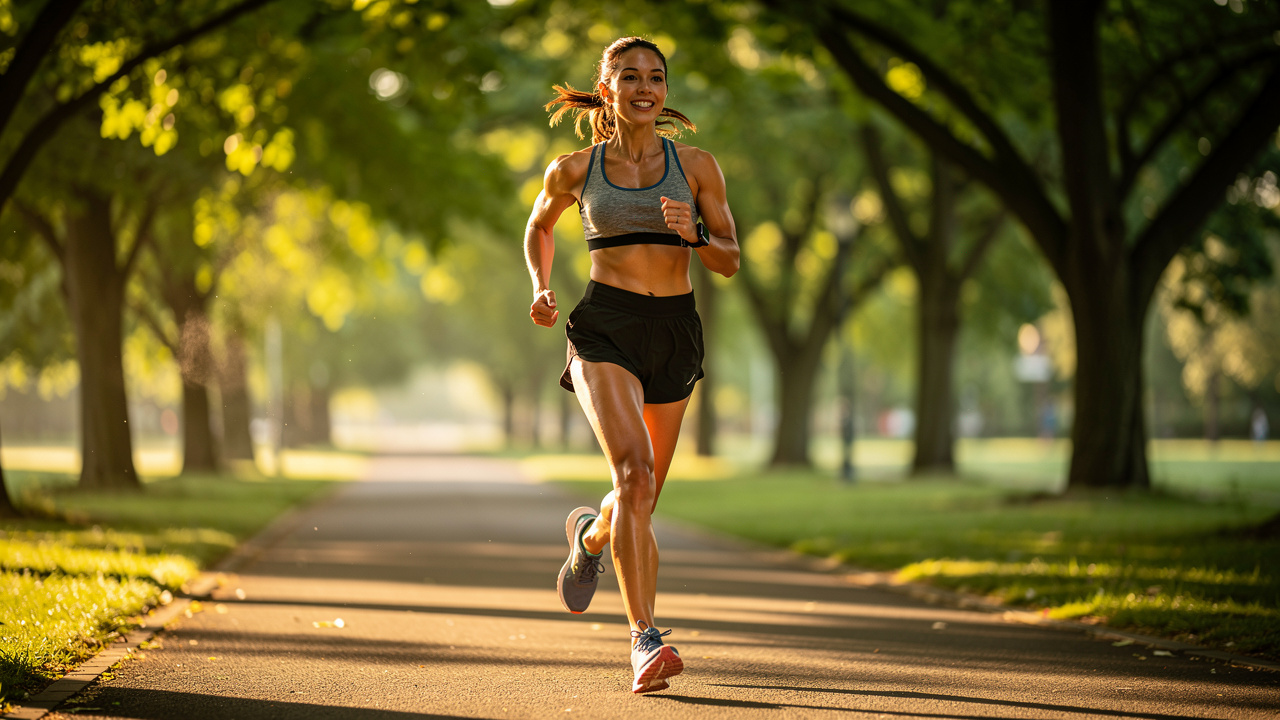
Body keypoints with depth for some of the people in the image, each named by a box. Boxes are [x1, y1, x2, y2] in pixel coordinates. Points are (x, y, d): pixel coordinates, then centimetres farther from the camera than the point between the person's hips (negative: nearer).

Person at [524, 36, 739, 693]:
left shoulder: (696, 166, 4)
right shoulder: (574, 170, 3)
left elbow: (730, 261, 6)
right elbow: (539, 227, 22)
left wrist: (694, 235, -15)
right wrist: (541, 289, 6)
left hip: (674, 329, 3)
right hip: (604, 326, -3)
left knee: (642, 496, 11)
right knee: (633, 472, -24)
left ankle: (590, 534, 49)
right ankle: (646, 639, -26)